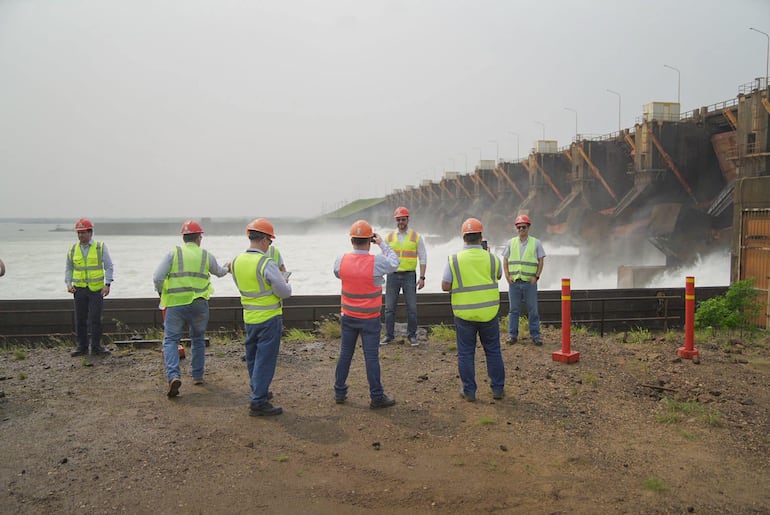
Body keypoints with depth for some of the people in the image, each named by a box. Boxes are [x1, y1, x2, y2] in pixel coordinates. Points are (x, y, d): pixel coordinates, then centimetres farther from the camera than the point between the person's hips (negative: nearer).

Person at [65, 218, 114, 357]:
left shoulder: (100, 247, 1)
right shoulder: (73, 249, 9)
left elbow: (109, 267, 2)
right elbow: (68, 268, 18)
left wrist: (107, 284, -8)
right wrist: (68, 284, 4)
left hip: (97, 289, -3)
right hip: (79, 289, 3)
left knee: (95, 319, -4)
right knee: (80, 319, 5)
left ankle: (96, 347, 7)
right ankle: (82, 347, 16)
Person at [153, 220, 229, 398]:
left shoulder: (173, 253, -1)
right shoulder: (206, 255, 6)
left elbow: (157, 278, -8)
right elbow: (219, 272, 26)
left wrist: (162, 292, 12)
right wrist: (227, 269, 49)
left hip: (175, 304, -2)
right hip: (199, 305, 2)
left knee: (171, 340, 4)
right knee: (198, 339, 20)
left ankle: (173, 375, -16)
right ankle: (197, 375, 26)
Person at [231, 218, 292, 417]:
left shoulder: (237, 261, 1)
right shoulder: (267, 263, -21)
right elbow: (285, 292, -17)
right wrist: (286, 284, 6)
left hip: (249, 318, 7)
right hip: (269, 319, -7)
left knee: (252, 358, 20)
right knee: (265, 360, 1)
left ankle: (259, 392, 35)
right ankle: (259, 403, 5)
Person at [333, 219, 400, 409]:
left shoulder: (341, 261, -10)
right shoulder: (377, 262, -19)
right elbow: (394, 262, 1)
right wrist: (382, 243, 10)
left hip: (348, 317, 4)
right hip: (369, 320, -3)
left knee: (345, 354, 15)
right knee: (371, 357, 3)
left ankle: (339, 392, 26)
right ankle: (377, 397, 12)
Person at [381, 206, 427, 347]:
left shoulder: (416, 237, 2)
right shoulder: (389, 237, 6)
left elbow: (423, 258, 2)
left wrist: (422, 277, -6)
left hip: (409, 276, -1)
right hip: (392, 276, 2)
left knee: (412, 308, 2)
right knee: (389, 307, 5)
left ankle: (412, 335, 14)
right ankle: (389, 335, 16)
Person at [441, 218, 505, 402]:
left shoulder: (454, 260, -9)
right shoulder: (491, 258, -4)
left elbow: (445, 286, -9)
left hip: (464, 314, -1)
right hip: (488, 312, 1)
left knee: (466, 353, 9)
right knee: (493, 351, 14)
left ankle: (469, 391, 14)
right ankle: (498, 388, 22)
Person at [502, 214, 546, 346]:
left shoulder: (536, 243, 3)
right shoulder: (511, 243, 8)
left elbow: (541, 261, 4)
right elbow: (505, 261, 10)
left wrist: (536, 276, -6)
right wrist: (507, 276, -1)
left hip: (530, 282, -1)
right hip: (514, 282, 2)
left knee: (533, 310, 3)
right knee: (514, 310, 7)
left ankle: (535, 335, 12)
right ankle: (513, 335, 14)